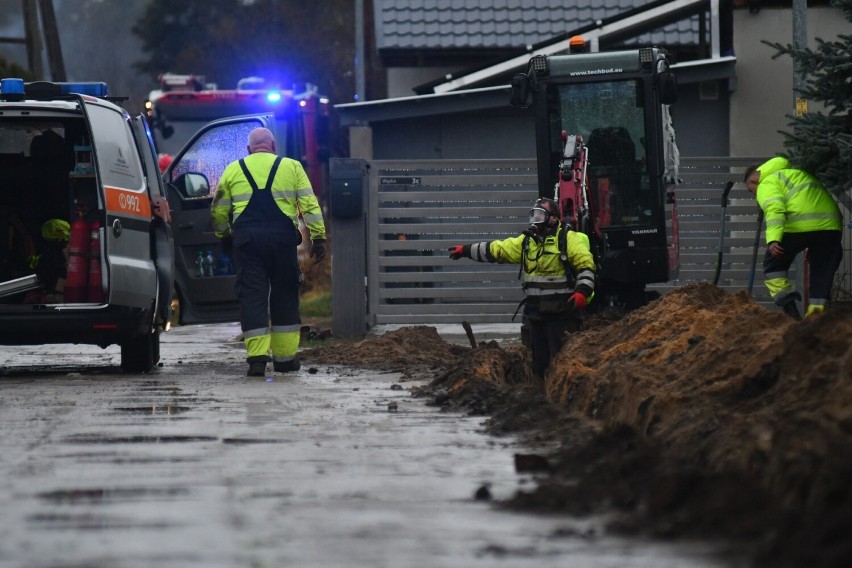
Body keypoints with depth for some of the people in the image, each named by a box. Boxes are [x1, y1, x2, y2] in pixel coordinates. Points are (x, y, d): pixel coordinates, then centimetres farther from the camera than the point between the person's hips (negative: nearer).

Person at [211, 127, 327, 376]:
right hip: (282, 238, 0)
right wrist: (318, 237, 4)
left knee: (252, 295, 0)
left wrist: (224, 235, 33)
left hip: (246, 238, 0)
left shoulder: (234, 170, 14)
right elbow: (310, 204, 4)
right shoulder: (291, 167, 12)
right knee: (284, 295, 10)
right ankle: (285, 357, 13)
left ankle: (257, 357, -10)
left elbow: (218, 211, 16)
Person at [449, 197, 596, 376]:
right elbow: (496, 249, 18)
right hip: (536, 313, 7)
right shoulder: (526, 241, 14)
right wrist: (466, 250, 16)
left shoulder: (568, 239, -6)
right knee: (540, 360, 12)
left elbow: (586, 264, -11)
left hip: (563, 313, -7)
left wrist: (582, 292, -24)